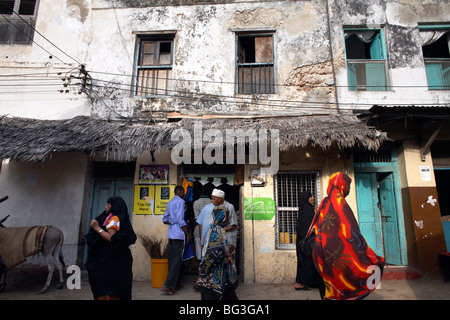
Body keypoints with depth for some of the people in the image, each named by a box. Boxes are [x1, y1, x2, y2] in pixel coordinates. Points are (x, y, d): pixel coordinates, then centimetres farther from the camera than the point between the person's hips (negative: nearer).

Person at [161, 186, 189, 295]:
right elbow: (180, 220, -16)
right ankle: (168, 285, -5)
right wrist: (187, 234, -9)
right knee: (177, 260, -4)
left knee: (172, 259, 12)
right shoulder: (180, 201, -10)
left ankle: (175, 284, 21)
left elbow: (165, 220, 17)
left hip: (171, 234, 9)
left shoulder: (169, 203, 16)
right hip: (179, 234, -8)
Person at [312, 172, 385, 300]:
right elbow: (351, 232, -15)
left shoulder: (325, 203, 11)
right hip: (338, 253, -8)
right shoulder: (339, 202, -12)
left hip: (323, 253, 8)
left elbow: (316, 228, 16)